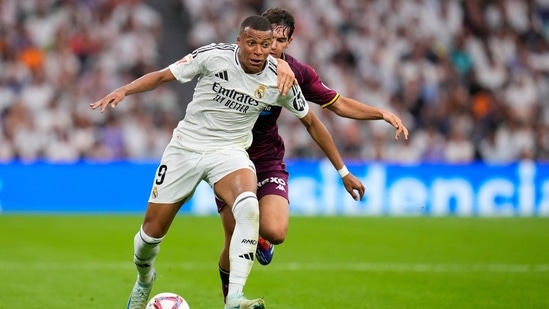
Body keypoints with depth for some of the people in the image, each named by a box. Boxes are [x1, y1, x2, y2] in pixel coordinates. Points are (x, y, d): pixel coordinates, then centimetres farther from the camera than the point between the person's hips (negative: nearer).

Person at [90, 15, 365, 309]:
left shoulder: (279, 79, -9)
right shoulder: (213, 55, -15)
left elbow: (311, 122, 5)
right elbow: (162, 75, -7)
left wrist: (343, 172, 9)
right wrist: (123, 90, -24)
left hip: (229, 152, 0)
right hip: (185, 148, 0)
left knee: (249, 208, -33)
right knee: (152, 231, 5)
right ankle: (144, 280, 41)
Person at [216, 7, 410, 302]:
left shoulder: (297, 73, -5)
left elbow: (338, 104, 2)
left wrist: (383, 114, -10)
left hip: (268, 159, 2)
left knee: (276, 232, -20)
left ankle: (259, 235, 19)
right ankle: (229, 297, 26)